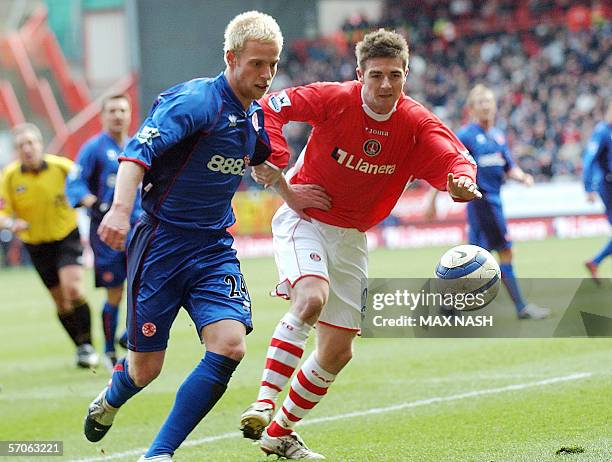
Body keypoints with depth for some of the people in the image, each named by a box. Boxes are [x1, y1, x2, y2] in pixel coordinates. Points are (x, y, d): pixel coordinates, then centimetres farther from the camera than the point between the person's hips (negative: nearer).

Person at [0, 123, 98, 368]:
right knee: (60, 300, 7)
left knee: (72, 289, -22)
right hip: (36, 244, 2)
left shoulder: (61, 166, -14)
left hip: (67, 235, -2)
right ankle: (82, 348, 25)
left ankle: (86, 345, -10)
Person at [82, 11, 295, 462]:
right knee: (145, 368, 2)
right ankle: (109, 401, 42)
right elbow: (140, 148, -31)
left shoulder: (255, 115, 8)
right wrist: (121, 208, -45)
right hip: (161, 243, -6)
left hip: (215, 247, 6)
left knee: (230, 345, -18)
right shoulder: (198, 100, -16)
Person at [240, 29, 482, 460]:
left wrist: (461, 180, -47)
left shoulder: (417, 124, -10)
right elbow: (271, 107, -15)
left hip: (352, 237, 5)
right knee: (312, 298, -34)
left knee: (338, 351, 6)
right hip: (305, 219, -5)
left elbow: (454, 157, -22)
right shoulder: (335, 99, -18)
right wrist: (284, 184, -21)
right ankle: (264, 404, -33)